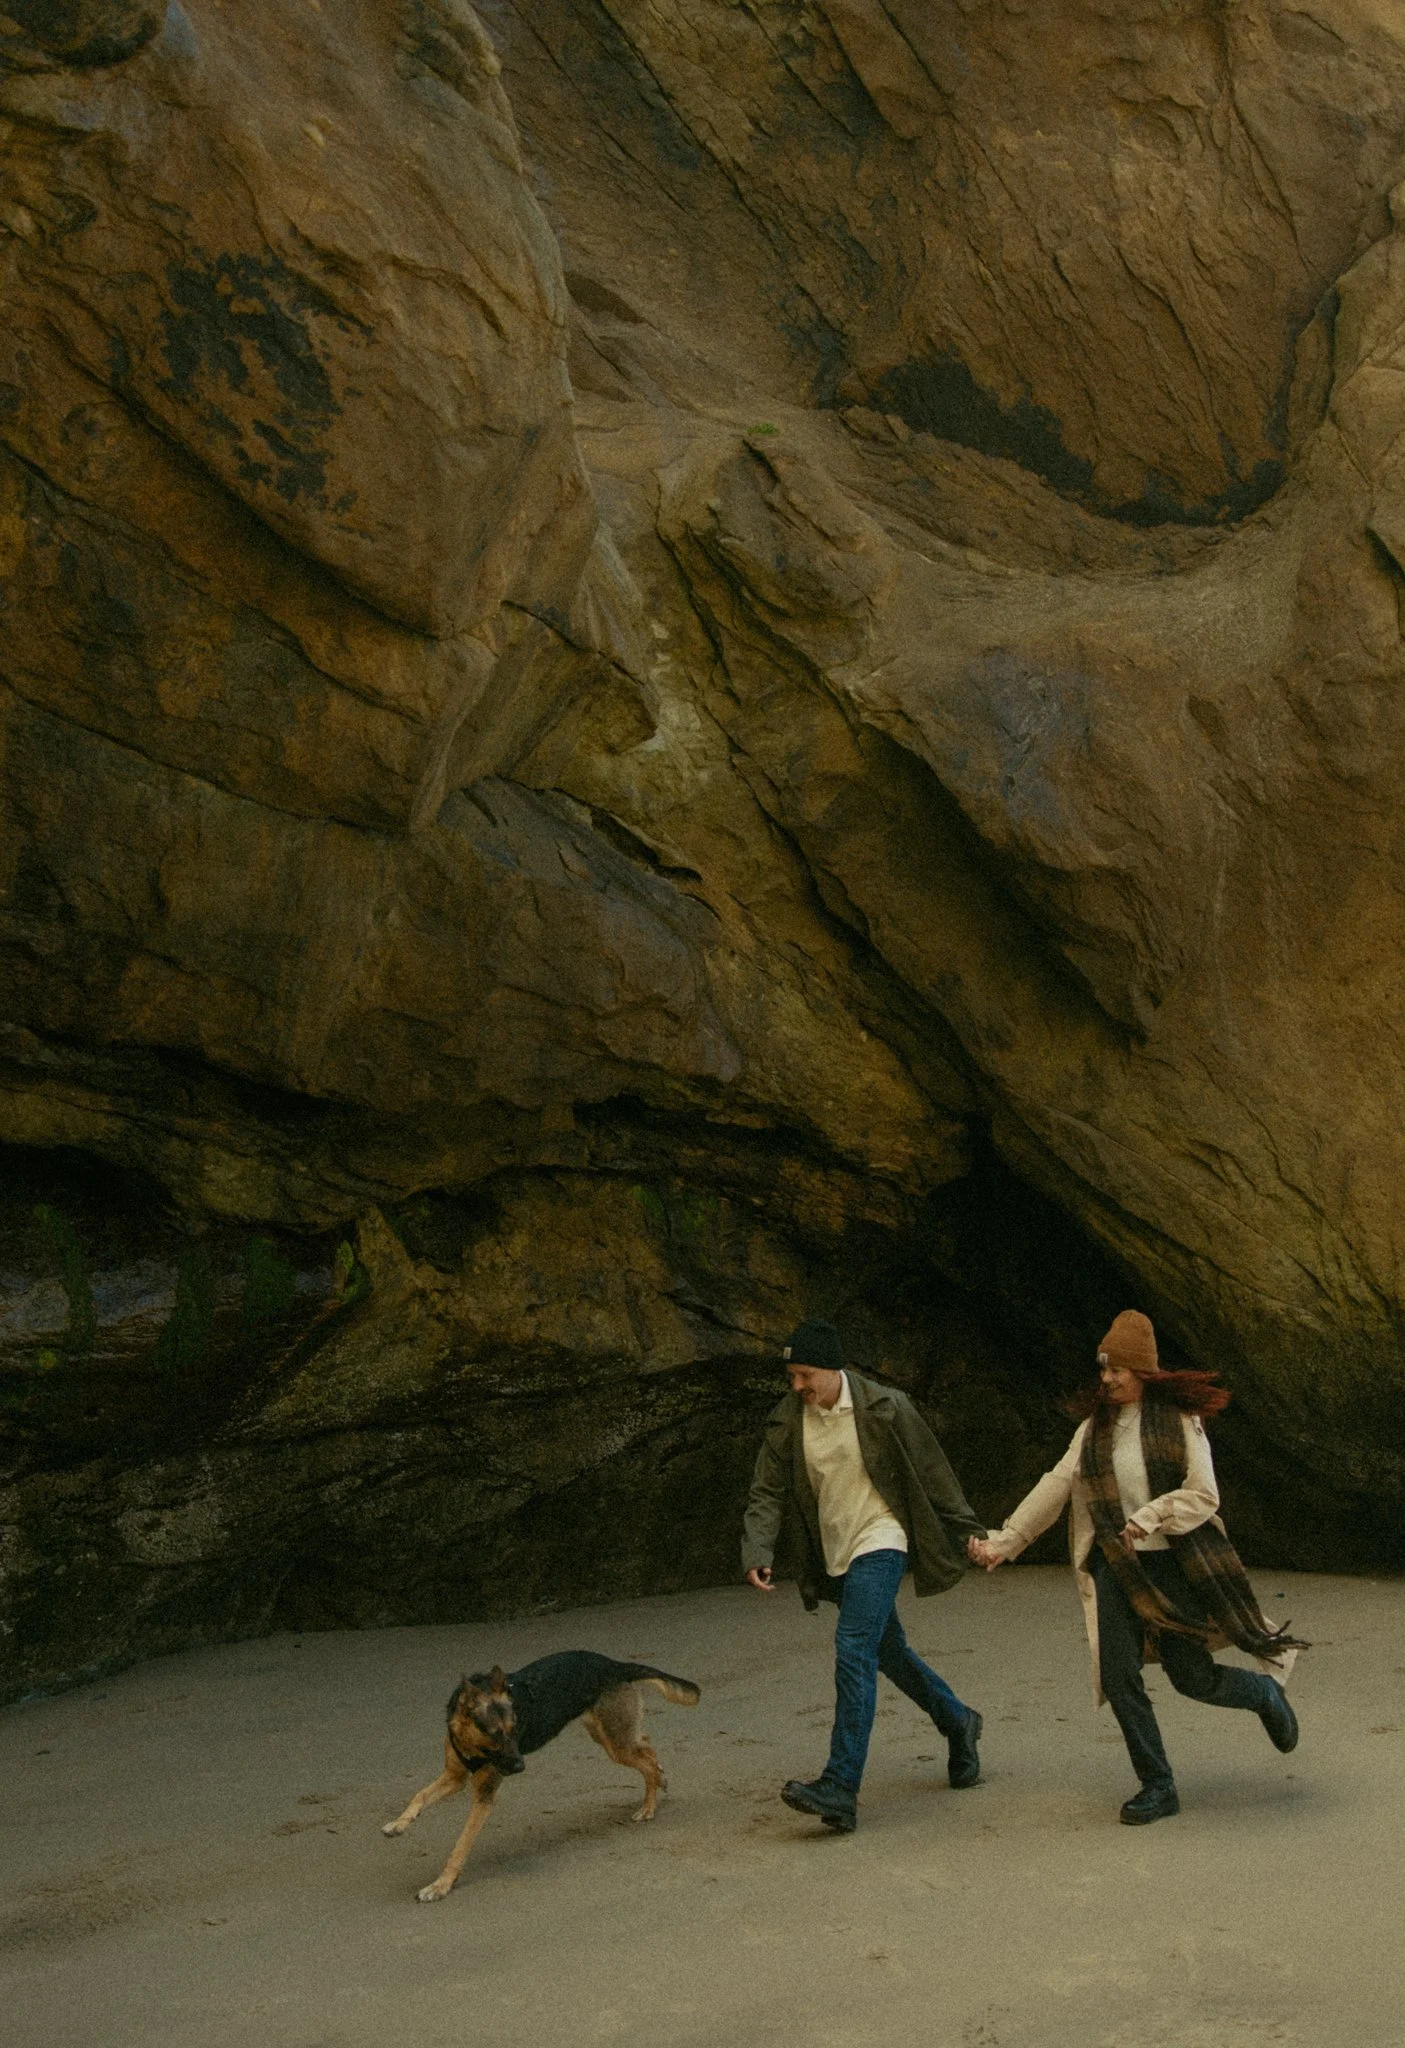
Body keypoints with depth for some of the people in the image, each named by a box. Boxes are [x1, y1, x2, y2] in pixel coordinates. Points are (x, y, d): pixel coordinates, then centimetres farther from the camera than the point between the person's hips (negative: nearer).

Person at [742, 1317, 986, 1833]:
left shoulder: (883, 1408, -12)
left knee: (853, 1651, -19)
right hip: (834, 1555, 6)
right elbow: (768, 1493, 0)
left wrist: (967, 1533, 2)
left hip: (879, 1542, -6)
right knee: (889, 1653, 18)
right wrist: (757, 1552, -16)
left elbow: (931, 1473, -3)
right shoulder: (787, 1422, 0)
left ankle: (840, 1789, -22)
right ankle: (958, 1724, 42)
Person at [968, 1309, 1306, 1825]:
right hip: (1115, 1567, 4)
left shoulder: (1178, 1419, -4)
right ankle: (1158, 1787, 10)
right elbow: (1054, 1489, 4)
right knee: (1118, 1679, -5)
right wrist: (1002, 1543, -3)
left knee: (1192, 1676, 1)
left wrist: (1149, 1517, -22)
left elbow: (1203, 1494, -11)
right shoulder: (1094, 1427, 8)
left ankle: (1265, 1692, 33)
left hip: (1174, 1564, -4)